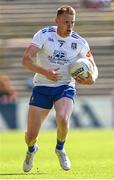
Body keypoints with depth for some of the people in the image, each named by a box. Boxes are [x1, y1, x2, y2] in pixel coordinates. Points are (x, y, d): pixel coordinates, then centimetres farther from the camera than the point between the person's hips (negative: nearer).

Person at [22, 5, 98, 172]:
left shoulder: (79, 42, -3)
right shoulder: (44, 35, -10)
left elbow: (92, 65, 10)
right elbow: (26, 60, -18)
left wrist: (91, 79, -12)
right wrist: (45, 72, -30)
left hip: (65, 87, 0)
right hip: (42, 87, 0)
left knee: (62, 119, -32)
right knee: (31, 136, -5)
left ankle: (60, 149, 1)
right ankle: (32, 149, 35)